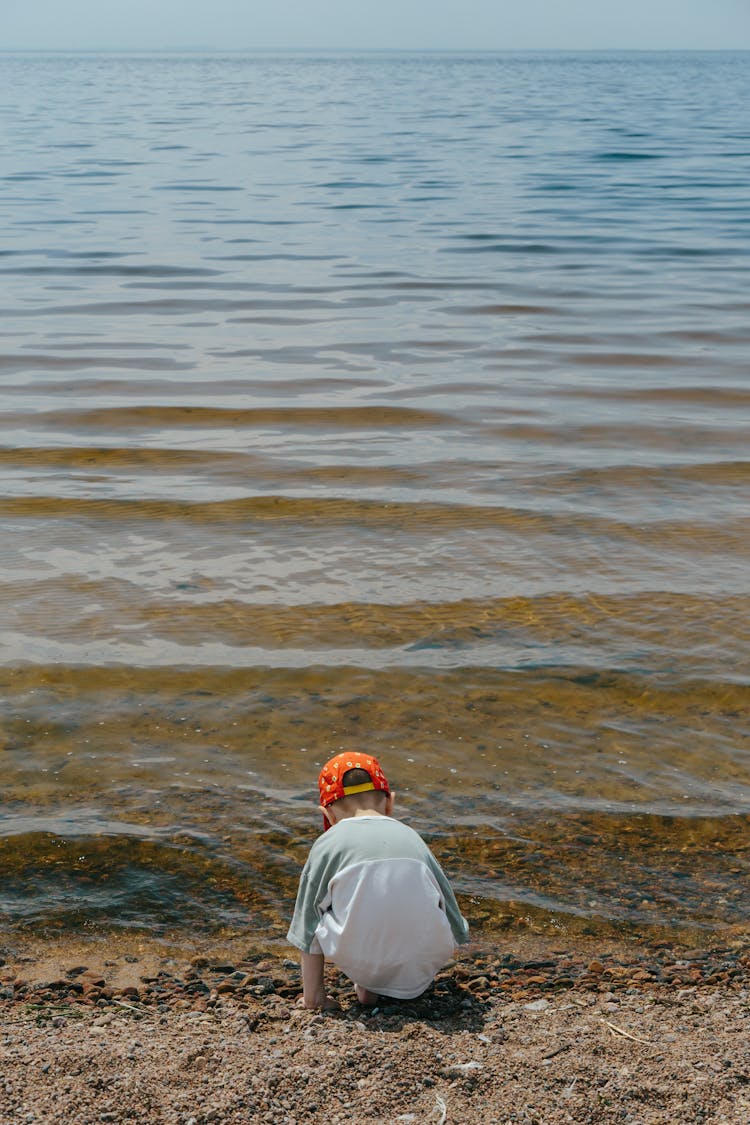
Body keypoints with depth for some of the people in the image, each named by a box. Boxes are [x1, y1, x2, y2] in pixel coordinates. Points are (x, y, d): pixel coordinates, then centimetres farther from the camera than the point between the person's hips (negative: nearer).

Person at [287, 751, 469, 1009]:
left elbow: (308, 925, 11)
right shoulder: (411, 836, 18)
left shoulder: (327, 844, 11)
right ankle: (408, 984, 13)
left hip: (359, 958, -3)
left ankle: (366, 984, 12)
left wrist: (312, 993, 18)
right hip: (424, 961, 3)